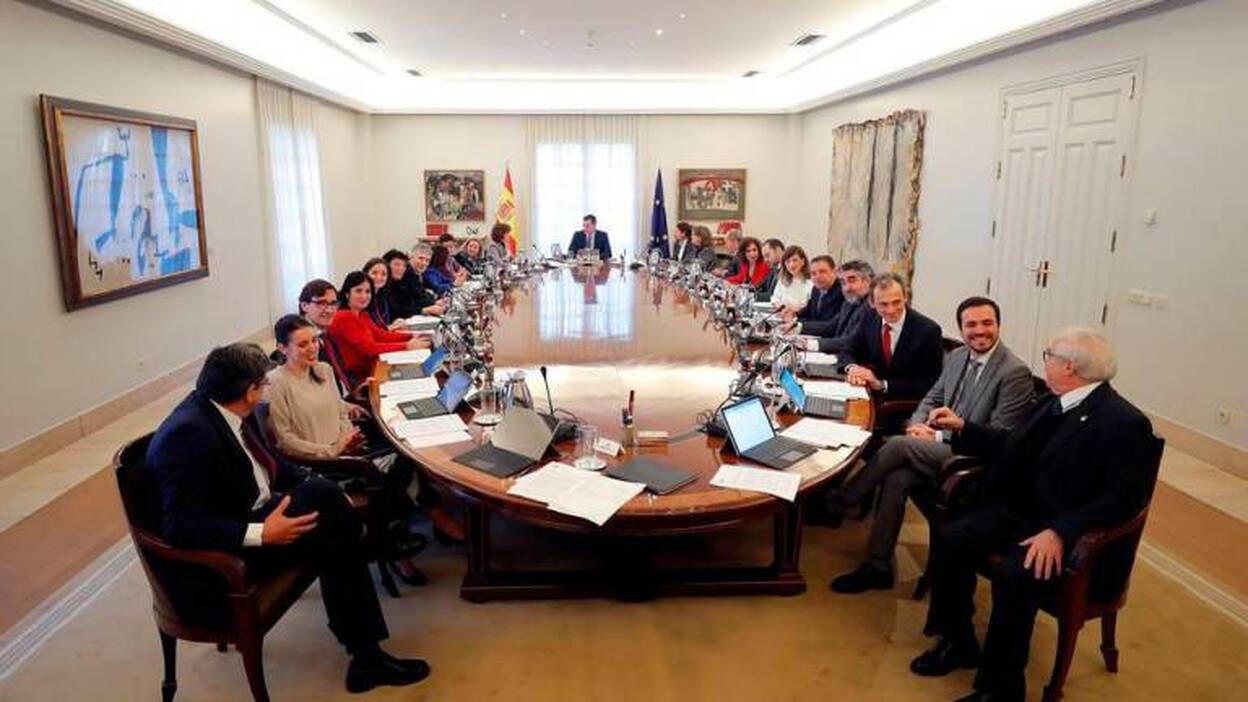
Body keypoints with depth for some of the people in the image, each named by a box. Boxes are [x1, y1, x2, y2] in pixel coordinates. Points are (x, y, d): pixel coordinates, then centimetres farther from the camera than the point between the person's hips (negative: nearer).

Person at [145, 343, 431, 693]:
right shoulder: (189, 433, -25)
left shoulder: (220, 408, 1)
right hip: (215, 560, -9)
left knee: (334, 538, -12)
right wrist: (261, 534, -31)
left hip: (250, 517, 9)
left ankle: (366, 654, -5)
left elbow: (265, 464, 12)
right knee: (322, 496, -21)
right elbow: (182, 527, -27)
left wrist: (319, 487, 0)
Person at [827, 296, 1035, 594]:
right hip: (940, 448, 6)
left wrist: (937, 437, -14)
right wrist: (918, 425, -4)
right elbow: (932, 399, 20)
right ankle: (879, 566, -14)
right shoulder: (957, 357, 11)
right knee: (895, 478, -23)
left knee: (898, 445, -25)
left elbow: (998, 438, -14)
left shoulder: (1016, 372, -11)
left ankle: (837, 502, -8)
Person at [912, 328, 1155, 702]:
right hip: (1018, 510, 8)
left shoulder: (1126, 423, -15)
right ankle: (958, 643, 5)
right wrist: (963, 428, 17)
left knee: (1012, 574, -32)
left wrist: (1059, 532, -30)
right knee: (950, 539, -13)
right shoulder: (1054, 403, 9)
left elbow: (1121, 500, -20)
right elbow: (1015, 446, 22)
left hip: (1072, 537, -7)